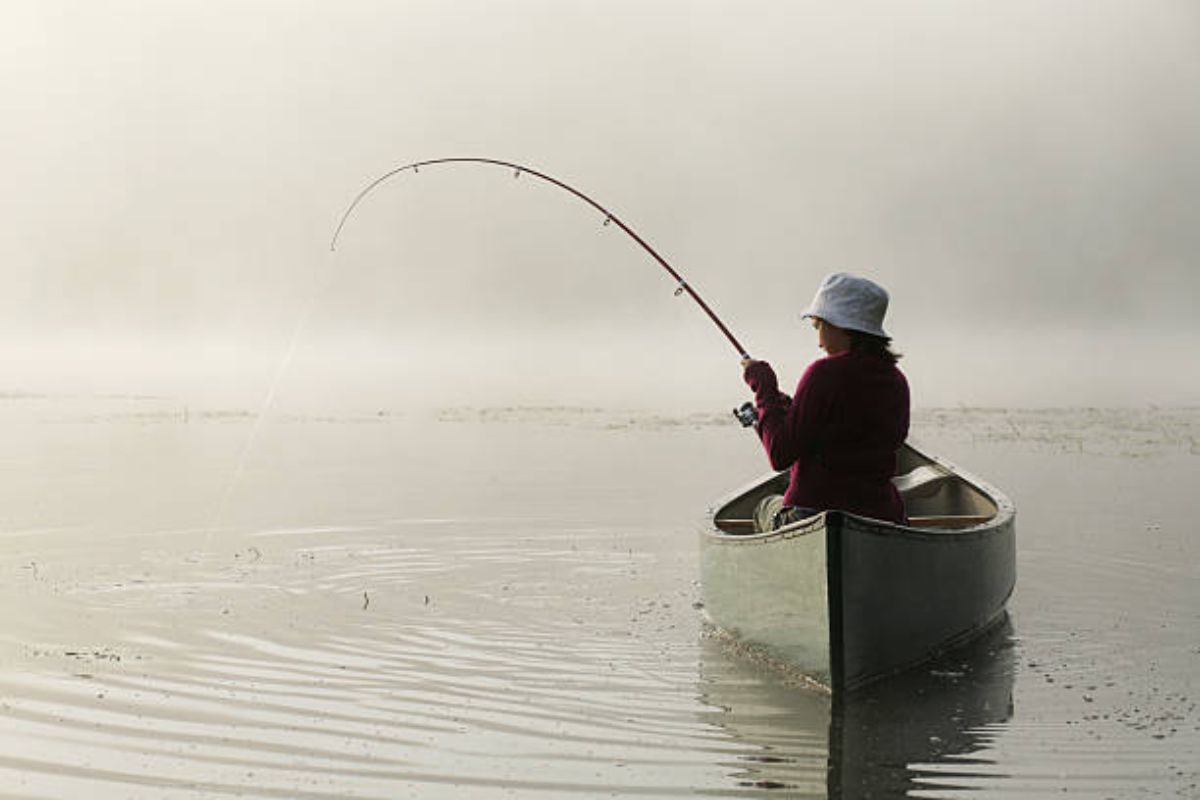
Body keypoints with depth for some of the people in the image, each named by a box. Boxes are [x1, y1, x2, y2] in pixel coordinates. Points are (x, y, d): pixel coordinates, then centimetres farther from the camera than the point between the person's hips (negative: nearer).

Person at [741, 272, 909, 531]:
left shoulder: (825, 374, -15)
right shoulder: (897, 382, 4)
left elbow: (780, 456, -14)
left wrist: (764, 387, -2)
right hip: (882, 515, 5)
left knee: (764, 509, 29)